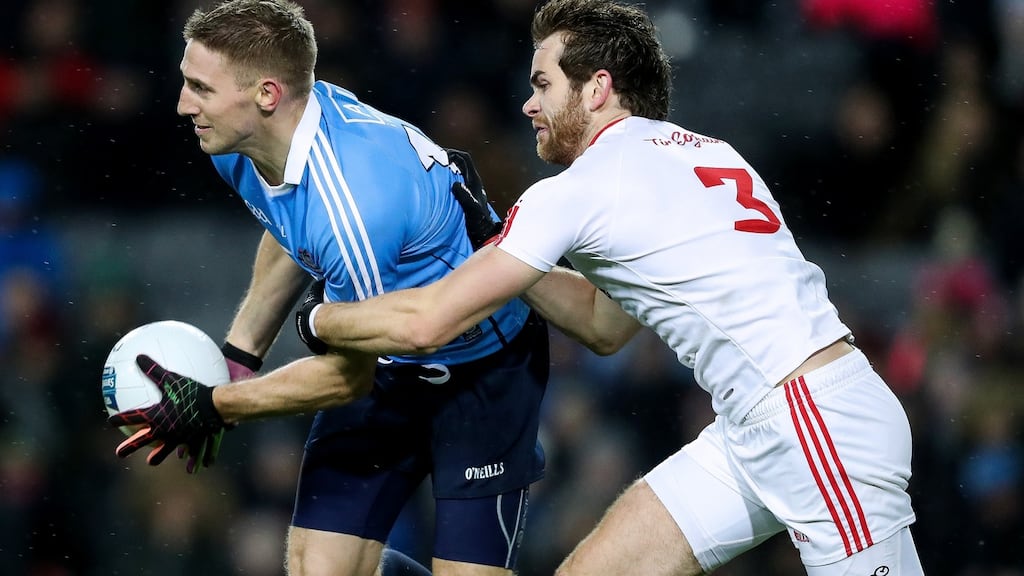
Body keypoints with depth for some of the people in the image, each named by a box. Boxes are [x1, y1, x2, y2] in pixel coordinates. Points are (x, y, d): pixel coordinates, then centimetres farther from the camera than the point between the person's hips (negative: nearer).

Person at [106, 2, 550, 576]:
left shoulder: (351, 203, -37)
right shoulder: (236, 142, -11)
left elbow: (348, 377, -24)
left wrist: (212, 406, -16)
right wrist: (238, 354, 8)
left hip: (484, 369, -7)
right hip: (385, 366, 7)